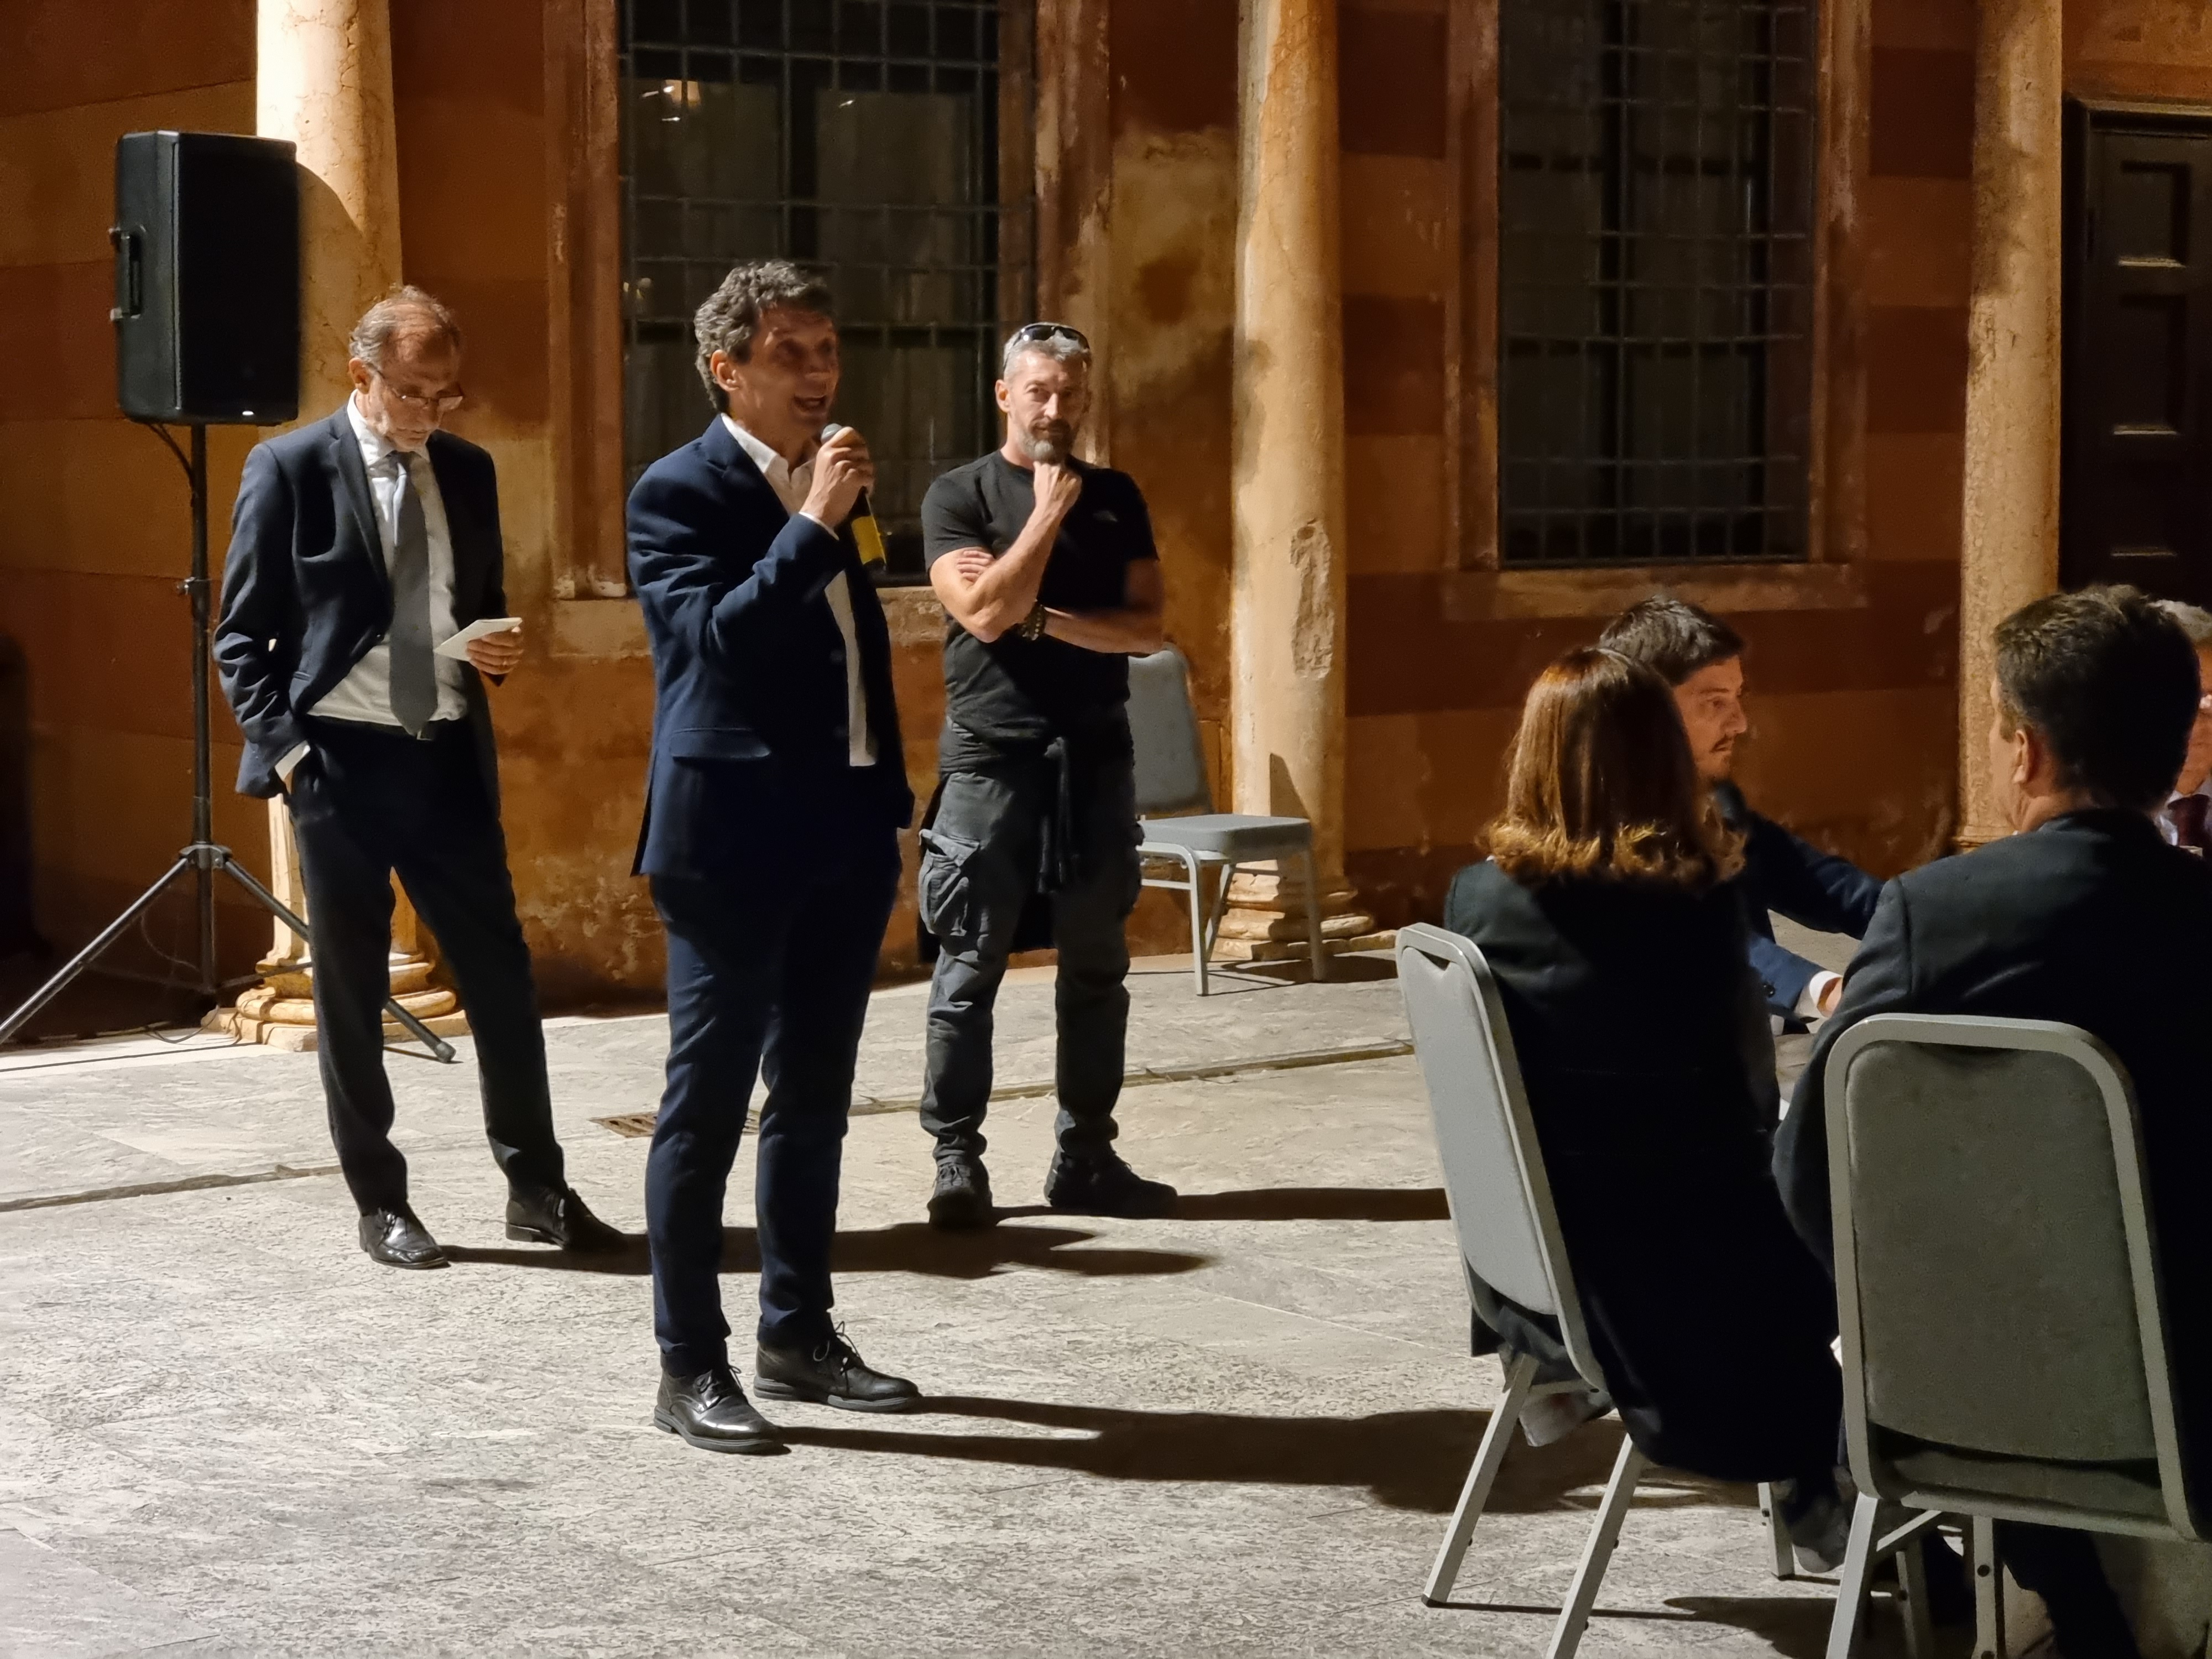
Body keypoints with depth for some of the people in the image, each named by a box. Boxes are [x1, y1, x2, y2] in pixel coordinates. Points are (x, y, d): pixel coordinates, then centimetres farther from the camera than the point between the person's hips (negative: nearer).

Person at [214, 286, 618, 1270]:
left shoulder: (466, 471, 10)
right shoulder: (290, 469, -5)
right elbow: (241, 636, -3)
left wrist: (498, 651, -2)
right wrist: (286, 750, -12)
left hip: (448, 756, 4)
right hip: (341, 760, -4)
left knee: (501, 975, 4)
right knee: (350, 993, 5)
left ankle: (536, 1188, 16)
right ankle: (381, 1204, 16)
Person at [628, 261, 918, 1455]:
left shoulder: (829, 486, 14)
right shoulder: (679, 492, -7)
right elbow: (719, 636, -22)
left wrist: (891, 803, 18)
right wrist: (815, 528, -22)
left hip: (843, 833, 8)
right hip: (734, 834, -7)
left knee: (814, 1100, 13)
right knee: (709, 1103, -2)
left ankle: (799, 1337, 23)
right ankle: (690, 1368, 3)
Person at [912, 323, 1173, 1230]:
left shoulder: (1115, 497, 11)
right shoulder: (959, 495, 1)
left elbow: (1146, 625, 3)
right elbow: (986, 614, -13)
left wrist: (1042, 617, -10)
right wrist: (1049, 512, -9)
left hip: (1096, 756, 4)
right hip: (991, 758, -4)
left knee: (1096, 967, 6)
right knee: (971, 967, -3)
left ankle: (1085, 1156, 13)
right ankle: (957, 1157, 3)